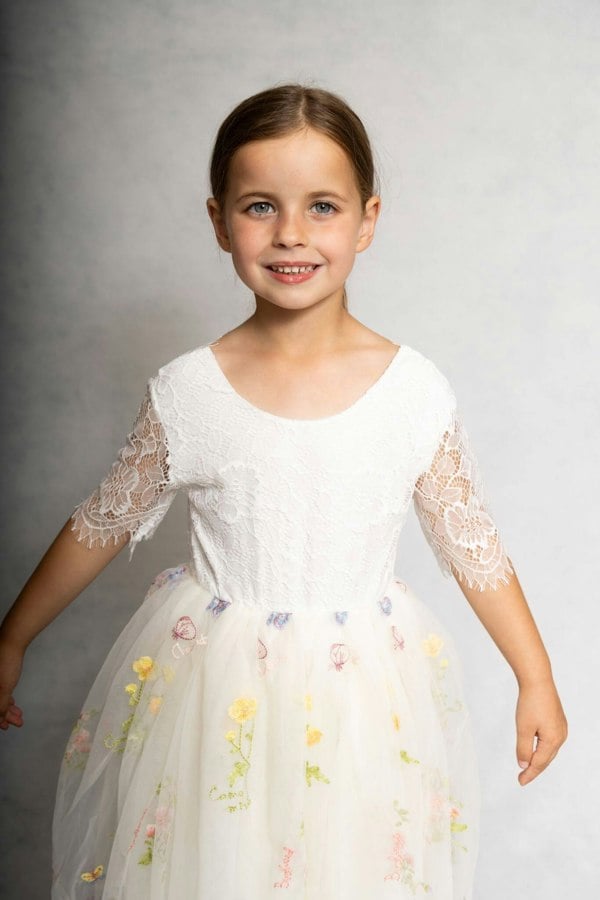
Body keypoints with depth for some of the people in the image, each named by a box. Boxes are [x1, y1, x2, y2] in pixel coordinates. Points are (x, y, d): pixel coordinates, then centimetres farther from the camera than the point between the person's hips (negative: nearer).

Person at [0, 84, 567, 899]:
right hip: (212, 688, 0)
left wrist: (536, 679, 5)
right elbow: (103, 525, 2)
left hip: (365, 692, 0)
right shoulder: (187, 393, -10)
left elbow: (472, 543, 0)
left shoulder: (415, 391, -11)